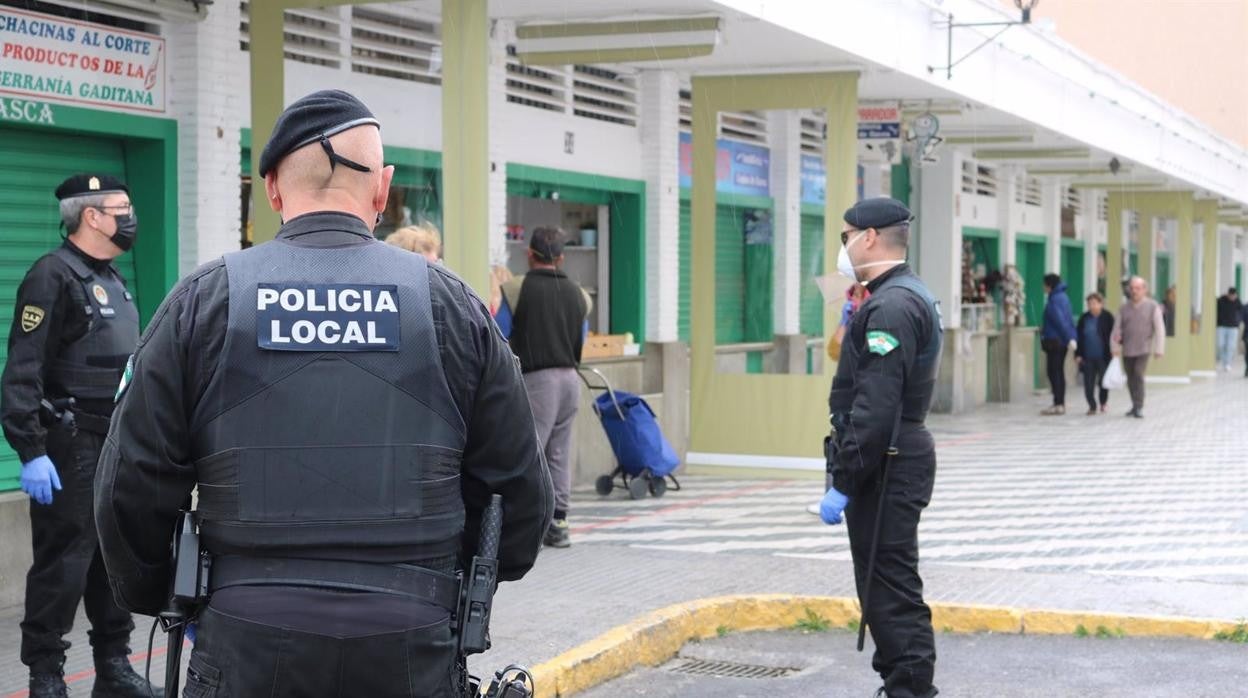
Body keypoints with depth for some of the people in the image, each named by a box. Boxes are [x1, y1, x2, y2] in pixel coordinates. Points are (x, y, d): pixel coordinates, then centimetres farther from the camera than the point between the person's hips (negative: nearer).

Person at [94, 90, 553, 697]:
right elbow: (520, 488, 5)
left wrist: (156, 598, 17)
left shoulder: (204, 301, -1)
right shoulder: (451, 304, 2)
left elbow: (131, 487, 0)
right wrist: (463, 582, 22)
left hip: (247, 647, 0)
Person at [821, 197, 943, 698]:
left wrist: (843, 481, -23)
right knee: (891, 588, 17)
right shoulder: (909, 296, 15)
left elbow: (875, 407, -25)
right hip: (897, 461, 11)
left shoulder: (891, 306, -19)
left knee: (891, 592, -7)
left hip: (885, 468, -11)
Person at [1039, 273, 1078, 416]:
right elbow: (1070, 319, 19)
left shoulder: (1055, 300, -16)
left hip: (1054, 340, -10)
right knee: (1059, 372, 14)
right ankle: (1060, 404, 19)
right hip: (1062, 341, 10)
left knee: (1054, 372, -7)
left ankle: (1058, 404, -8)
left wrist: (1069, 338, -26)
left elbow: (1060, 321, -22)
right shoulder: (1063, 297, 13)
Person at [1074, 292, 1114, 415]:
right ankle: (1092, 406, 11)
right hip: (1088, 357, 3)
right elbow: (1079, 337, 9)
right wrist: (1078, 354, 4)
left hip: (1103, 357, -3)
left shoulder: (1107, 317, -3)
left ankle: (1103, 404, 23)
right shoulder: (1084, 318, 8)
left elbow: (1113, 335, -2)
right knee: (1088, 383, 1)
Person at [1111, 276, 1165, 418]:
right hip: (1127, 350, 4)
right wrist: (1116, 346, 0)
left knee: (1138, 375, -16)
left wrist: (1159, 348, -7)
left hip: (1143, 349, -4)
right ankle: (1135, 405, 25)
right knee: (1130, 378, 9)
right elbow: (1117, 328, 9)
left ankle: (1138, 407, -15)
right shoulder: (1124, 308, 8)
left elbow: (1159, 329, -2)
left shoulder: (1152, 307, 0)